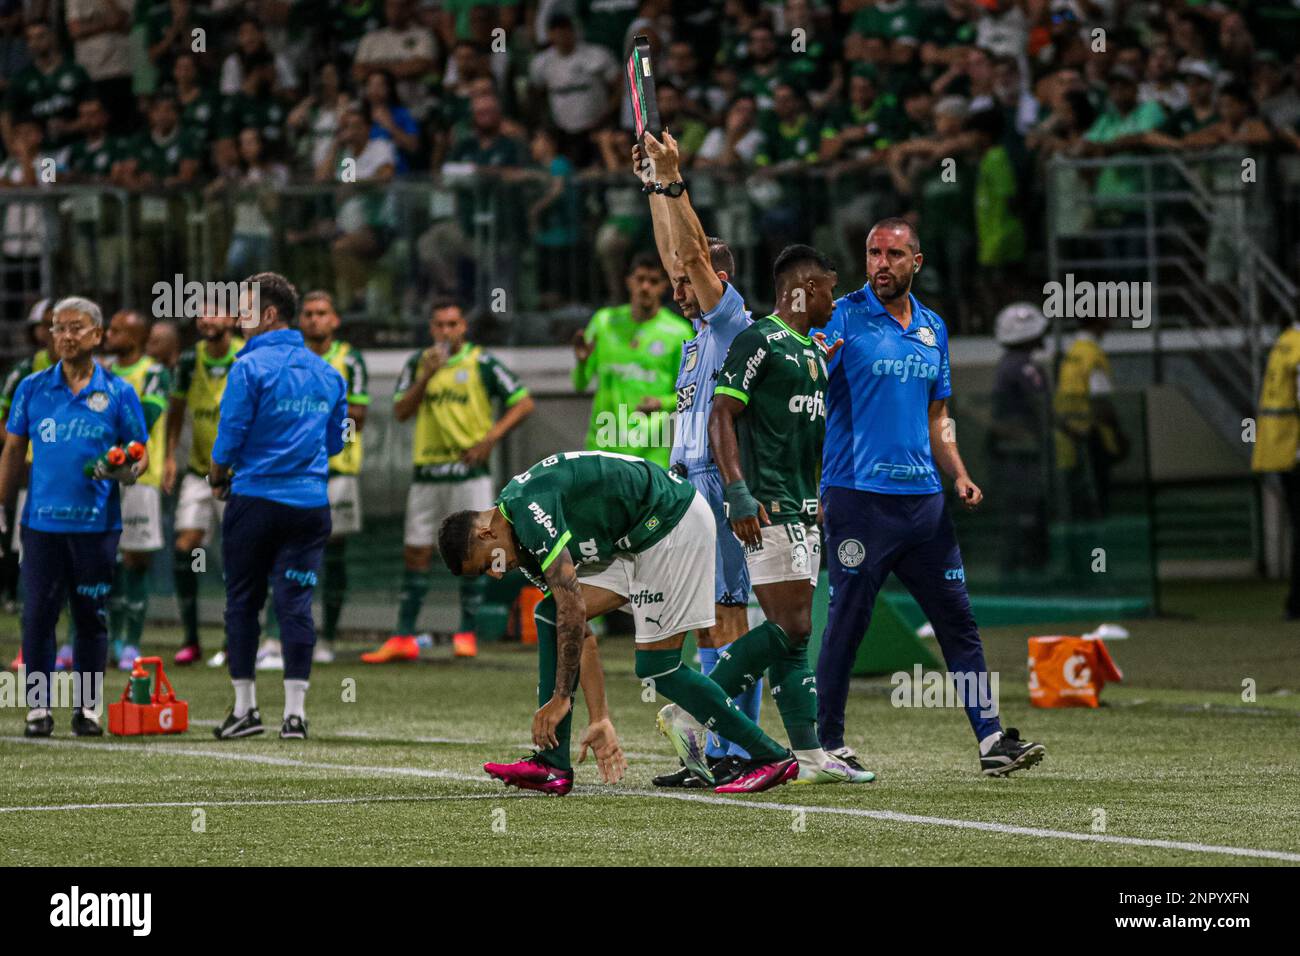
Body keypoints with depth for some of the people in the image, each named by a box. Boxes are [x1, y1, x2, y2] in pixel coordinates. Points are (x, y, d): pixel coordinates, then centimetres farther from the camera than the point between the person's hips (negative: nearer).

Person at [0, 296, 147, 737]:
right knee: (38, 615, -2)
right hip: (42, 522, 1)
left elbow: (139, 455, 7)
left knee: (91, 618, 5)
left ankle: (88, 707, 13)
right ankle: (39, 706, 5)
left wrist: (125, 471, -15)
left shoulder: (118, 393, 3)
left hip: (96, 524, -1)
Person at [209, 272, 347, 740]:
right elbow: (335, 441, 15)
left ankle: (245, 707, 10)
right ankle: (295, 710, -2)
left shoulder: (250, 368, -10)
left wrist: (217, 478, 6)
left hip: (255, 498, -4)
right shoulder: (327, 373, 8)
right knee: (296, 602, 3)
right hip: (310, 503, 4)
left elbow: (229, 438, -11)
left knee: (243, 601, 8)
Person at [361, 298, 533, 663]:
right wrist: (427, 376, -11)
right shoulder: (417, 364, 9)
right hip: (427, 470, 3)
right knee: (415, 552, 2)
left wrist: (490, 438, -11)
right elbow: (401, 411, 1)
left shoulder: (481, 363, -1)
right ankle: (403, 638, 4)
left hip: (468, 469, -3)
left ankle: (467, 634, 5)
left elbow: (523, 403, -1)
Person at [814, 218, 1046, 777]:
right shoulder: (843, 319, -3)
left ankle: (991, 740, 4)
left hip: (923, 499, 6)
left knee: (958, 620, 3)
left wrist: (959, 477, 9)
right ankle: (829, 745, 7)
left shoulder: (933, 329, 15)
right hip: (858, 495, -6)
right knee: (847, 622, -2)